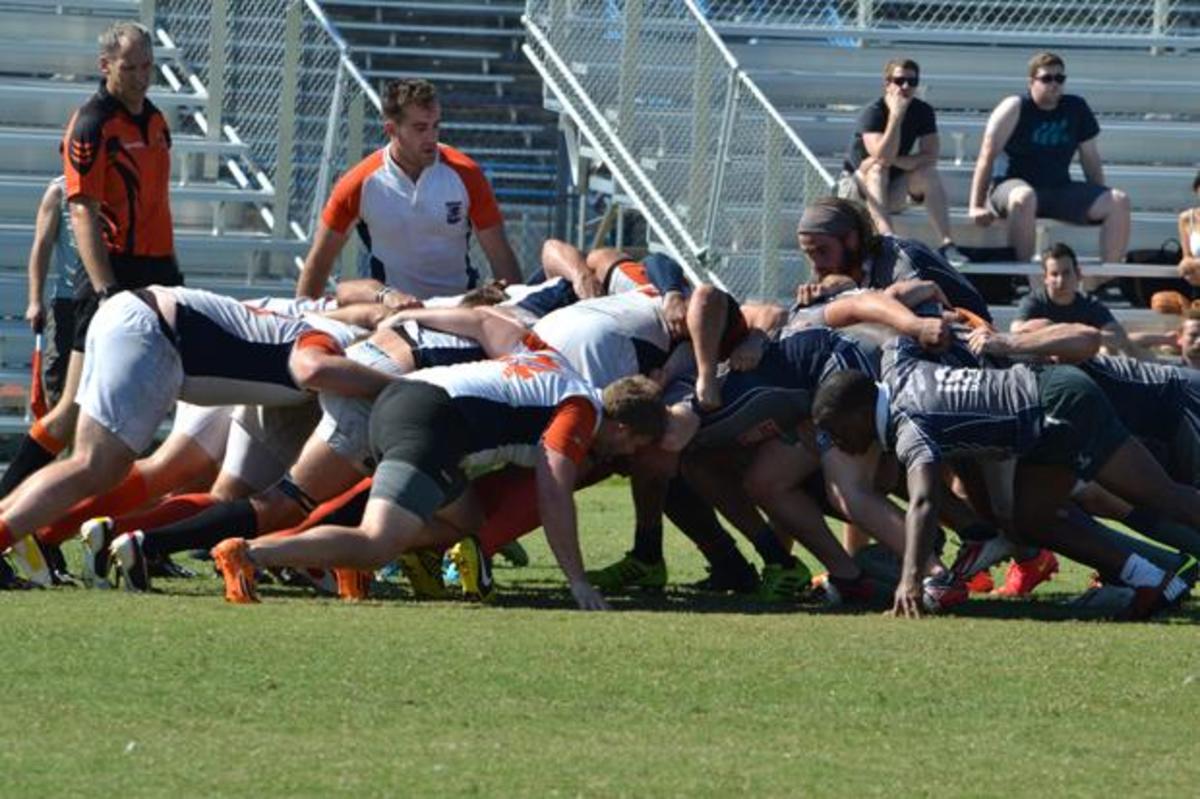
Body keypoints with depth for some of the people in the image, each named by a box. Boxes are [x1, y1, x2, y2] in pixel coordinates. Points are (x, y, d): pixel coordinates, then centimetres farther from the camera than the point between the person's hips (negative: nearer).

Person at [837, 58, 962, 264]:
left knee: (928, 174, -20)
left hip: (893, 190, 4)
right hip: (856, 187, -4)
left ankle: (947, 243, -33)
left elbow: (931, 156, -12)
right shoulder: (873, 113, -20)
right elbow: (883, 156, -35)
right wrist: (896, 114, -36)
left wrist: (897, 161, -27)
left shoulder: (923, 112, -5)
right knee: (878, 168, -33)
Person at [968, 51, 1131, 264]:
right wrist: (977, 206, -15)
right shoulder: (1015, 108, -5)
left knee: (1119, 201, -13)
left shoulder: (1077, 109, 9)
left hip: (1060, 190, 5)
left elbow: (1090, 159, 16)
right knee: (1024, 198, -42)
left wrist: (1101, 200, 12)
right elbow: (988, 156, -9)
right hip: (1011, 188, -5)